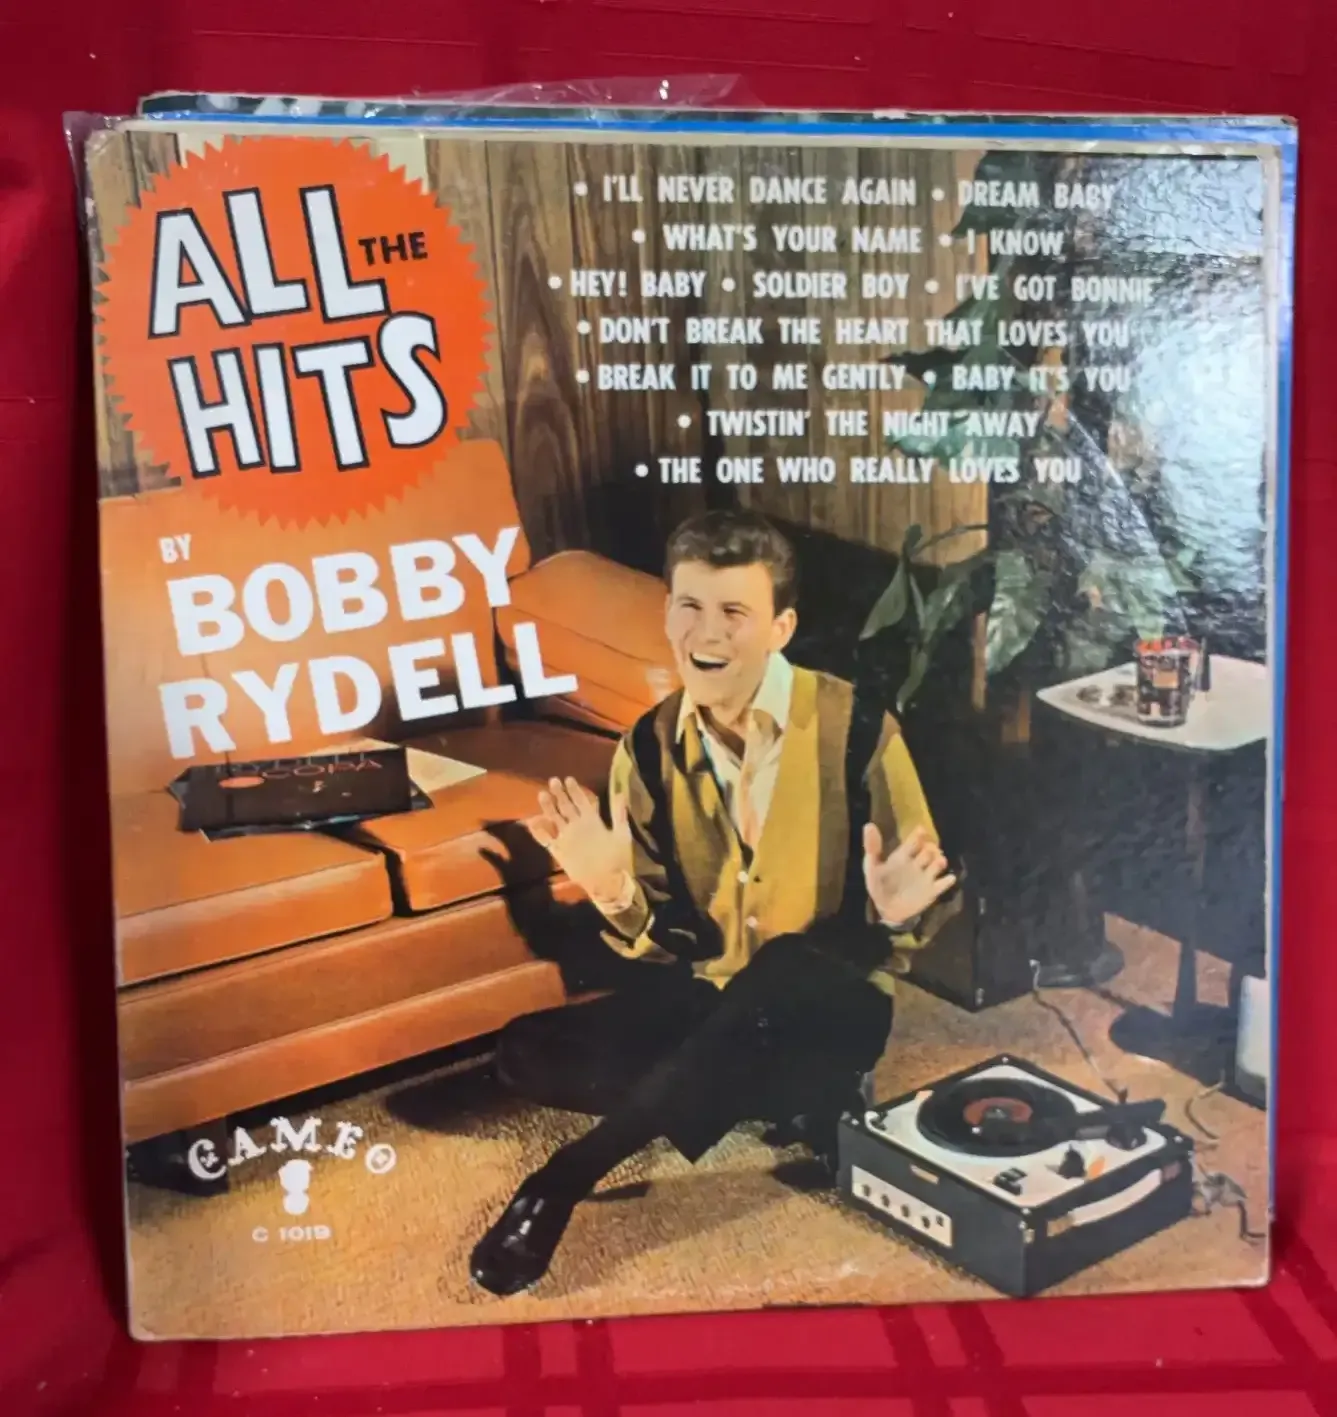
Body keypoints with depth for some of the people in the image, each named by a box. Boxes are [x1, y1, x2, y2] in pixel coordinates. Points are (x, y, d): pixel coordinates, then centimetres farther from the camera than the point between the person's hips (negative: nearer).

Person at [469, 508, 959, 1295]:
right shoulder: (649, 748, -4)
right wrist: (612, 888, -22)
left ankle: (568, 1174, -28)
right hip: (707, 998, 5)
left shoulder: (858, 729, -14)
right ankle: (802, 1101, -10)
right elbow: (663, 940, 0)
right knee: (527, 1051, -15)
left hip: (831, 1005, -4)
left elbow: (923, 905, -5)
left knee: (787, 965, -39)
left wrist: (896, 913, -30)